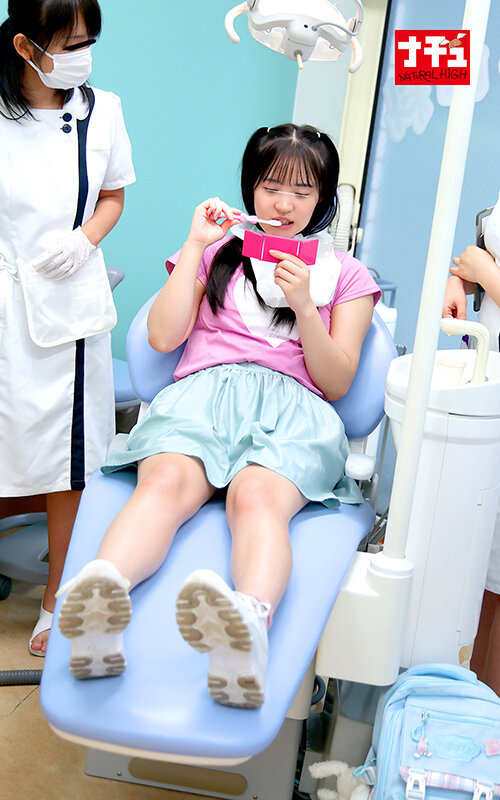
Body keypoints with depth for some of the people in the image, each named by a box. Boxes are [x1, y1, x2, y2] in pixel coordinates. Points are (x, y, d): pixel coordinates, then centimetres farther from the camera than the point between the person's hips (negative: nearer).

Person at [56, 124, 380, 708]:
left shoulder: (345, 274, 24)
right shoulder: (217, 251, 27)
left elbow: (336, 384, 13)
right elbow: (164, 337, 11)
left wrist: (303, 306, -2)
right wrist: (196, 244, 10)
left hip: (293, 407, -1)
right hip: (203, 392, 1)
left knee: (256, 495, -38)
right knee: (166, 482, -36)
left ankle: (249, 621, -66)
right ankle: (103, 594, -62)